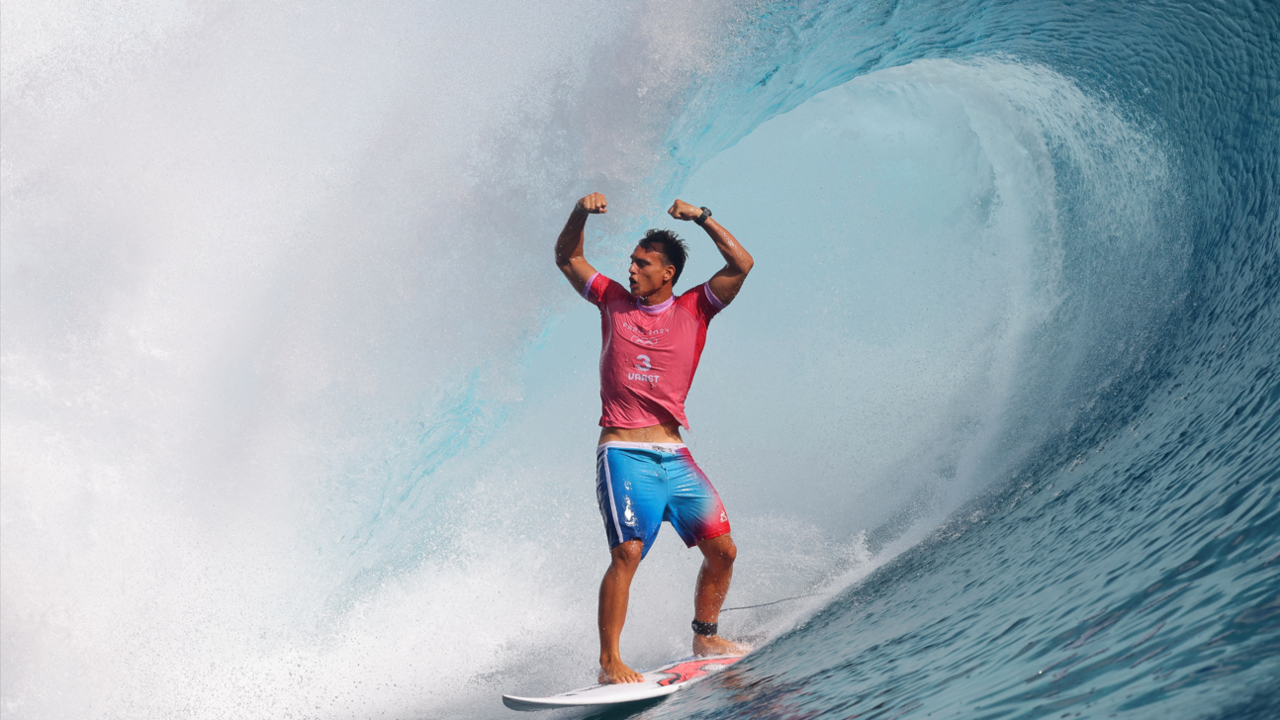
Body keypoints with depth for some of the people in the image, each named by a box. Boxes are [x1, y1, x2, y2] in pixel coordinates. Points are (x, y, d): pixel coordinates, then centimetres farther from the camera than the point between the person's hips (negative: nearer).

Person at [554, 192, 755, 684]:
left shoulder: (694, 310, 8)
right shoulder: (614, 301, 10)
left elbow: (741, 265, -2)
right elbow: (567, 258, 15)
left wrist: (701, 217, -7)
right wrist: (581, 214, -1)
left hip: (673, 457, 3)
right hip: (622, 454, -2)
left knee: (722, 550, 2)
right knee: (627, 552, -18)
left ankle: (705, 638, 25)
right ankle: (609, 662, -11)